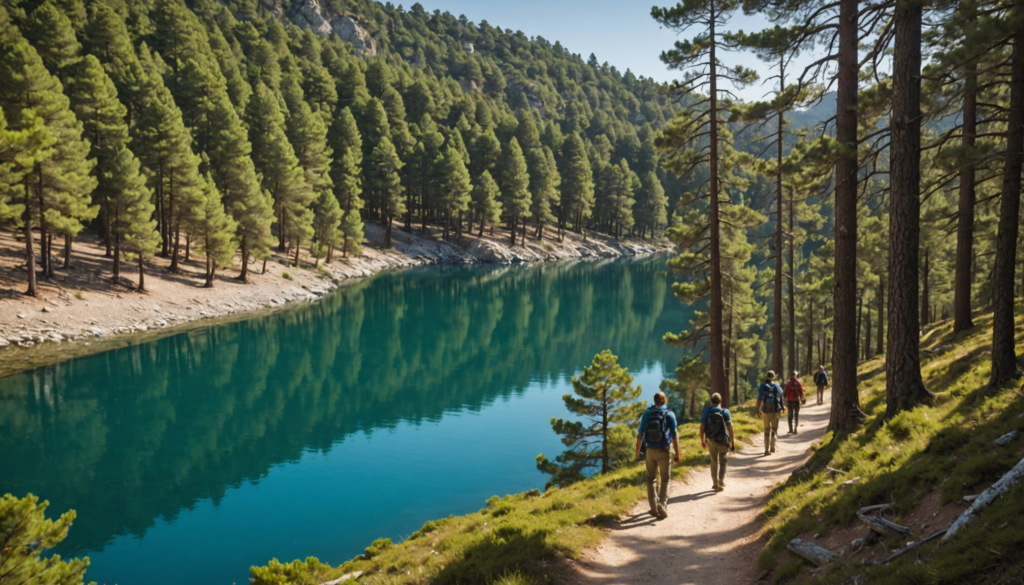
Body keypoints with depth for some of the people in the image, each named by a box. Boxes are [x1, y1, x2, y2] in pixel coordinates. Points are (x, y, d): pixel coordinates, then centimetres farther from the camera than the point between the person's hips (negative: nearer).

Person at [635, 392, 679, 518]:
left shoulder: (647, 414, 0)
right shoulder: (669, 414, -8)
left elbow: (640, 434, 2)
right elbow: (674, 436, -10)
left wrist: (637, 451, 12)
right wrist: (677, 454, -5)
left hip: (650, 451, 3)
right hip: (663, 451, -3)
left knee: (651, 479, 14)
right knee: (665, 479, 8)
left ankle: (654, 508, 13)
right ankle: (662, 505, -6)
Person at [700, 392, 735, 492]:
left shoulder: (707, 411, -8)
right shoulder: (725, 412, -10)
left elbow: (702, 427, -9)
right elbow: (730, 428, -10)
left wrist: (702, 440, 1)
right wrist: (732, 442, -1)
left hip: (711, 441, 2)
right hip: (723, 441, -2)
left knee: (714, 462, 18)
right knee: (722, 463, 11)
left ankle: (715, 483, 24)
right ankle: (721, 483, -1)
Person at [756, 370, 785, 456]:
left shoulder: (763, 386, -4)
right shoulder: (777, 386, -1)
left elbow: (759, 399, -8)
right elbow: (780, 398, 0)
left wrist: (758, 410, -2)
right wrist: (782, 407, 18)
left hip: (766, 411, 0)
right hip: (775, 410, 0)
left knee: (767, 430, 8)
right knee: (774, 429, 17)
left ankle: (767, 450, 1)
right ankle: (772, 448, 18)